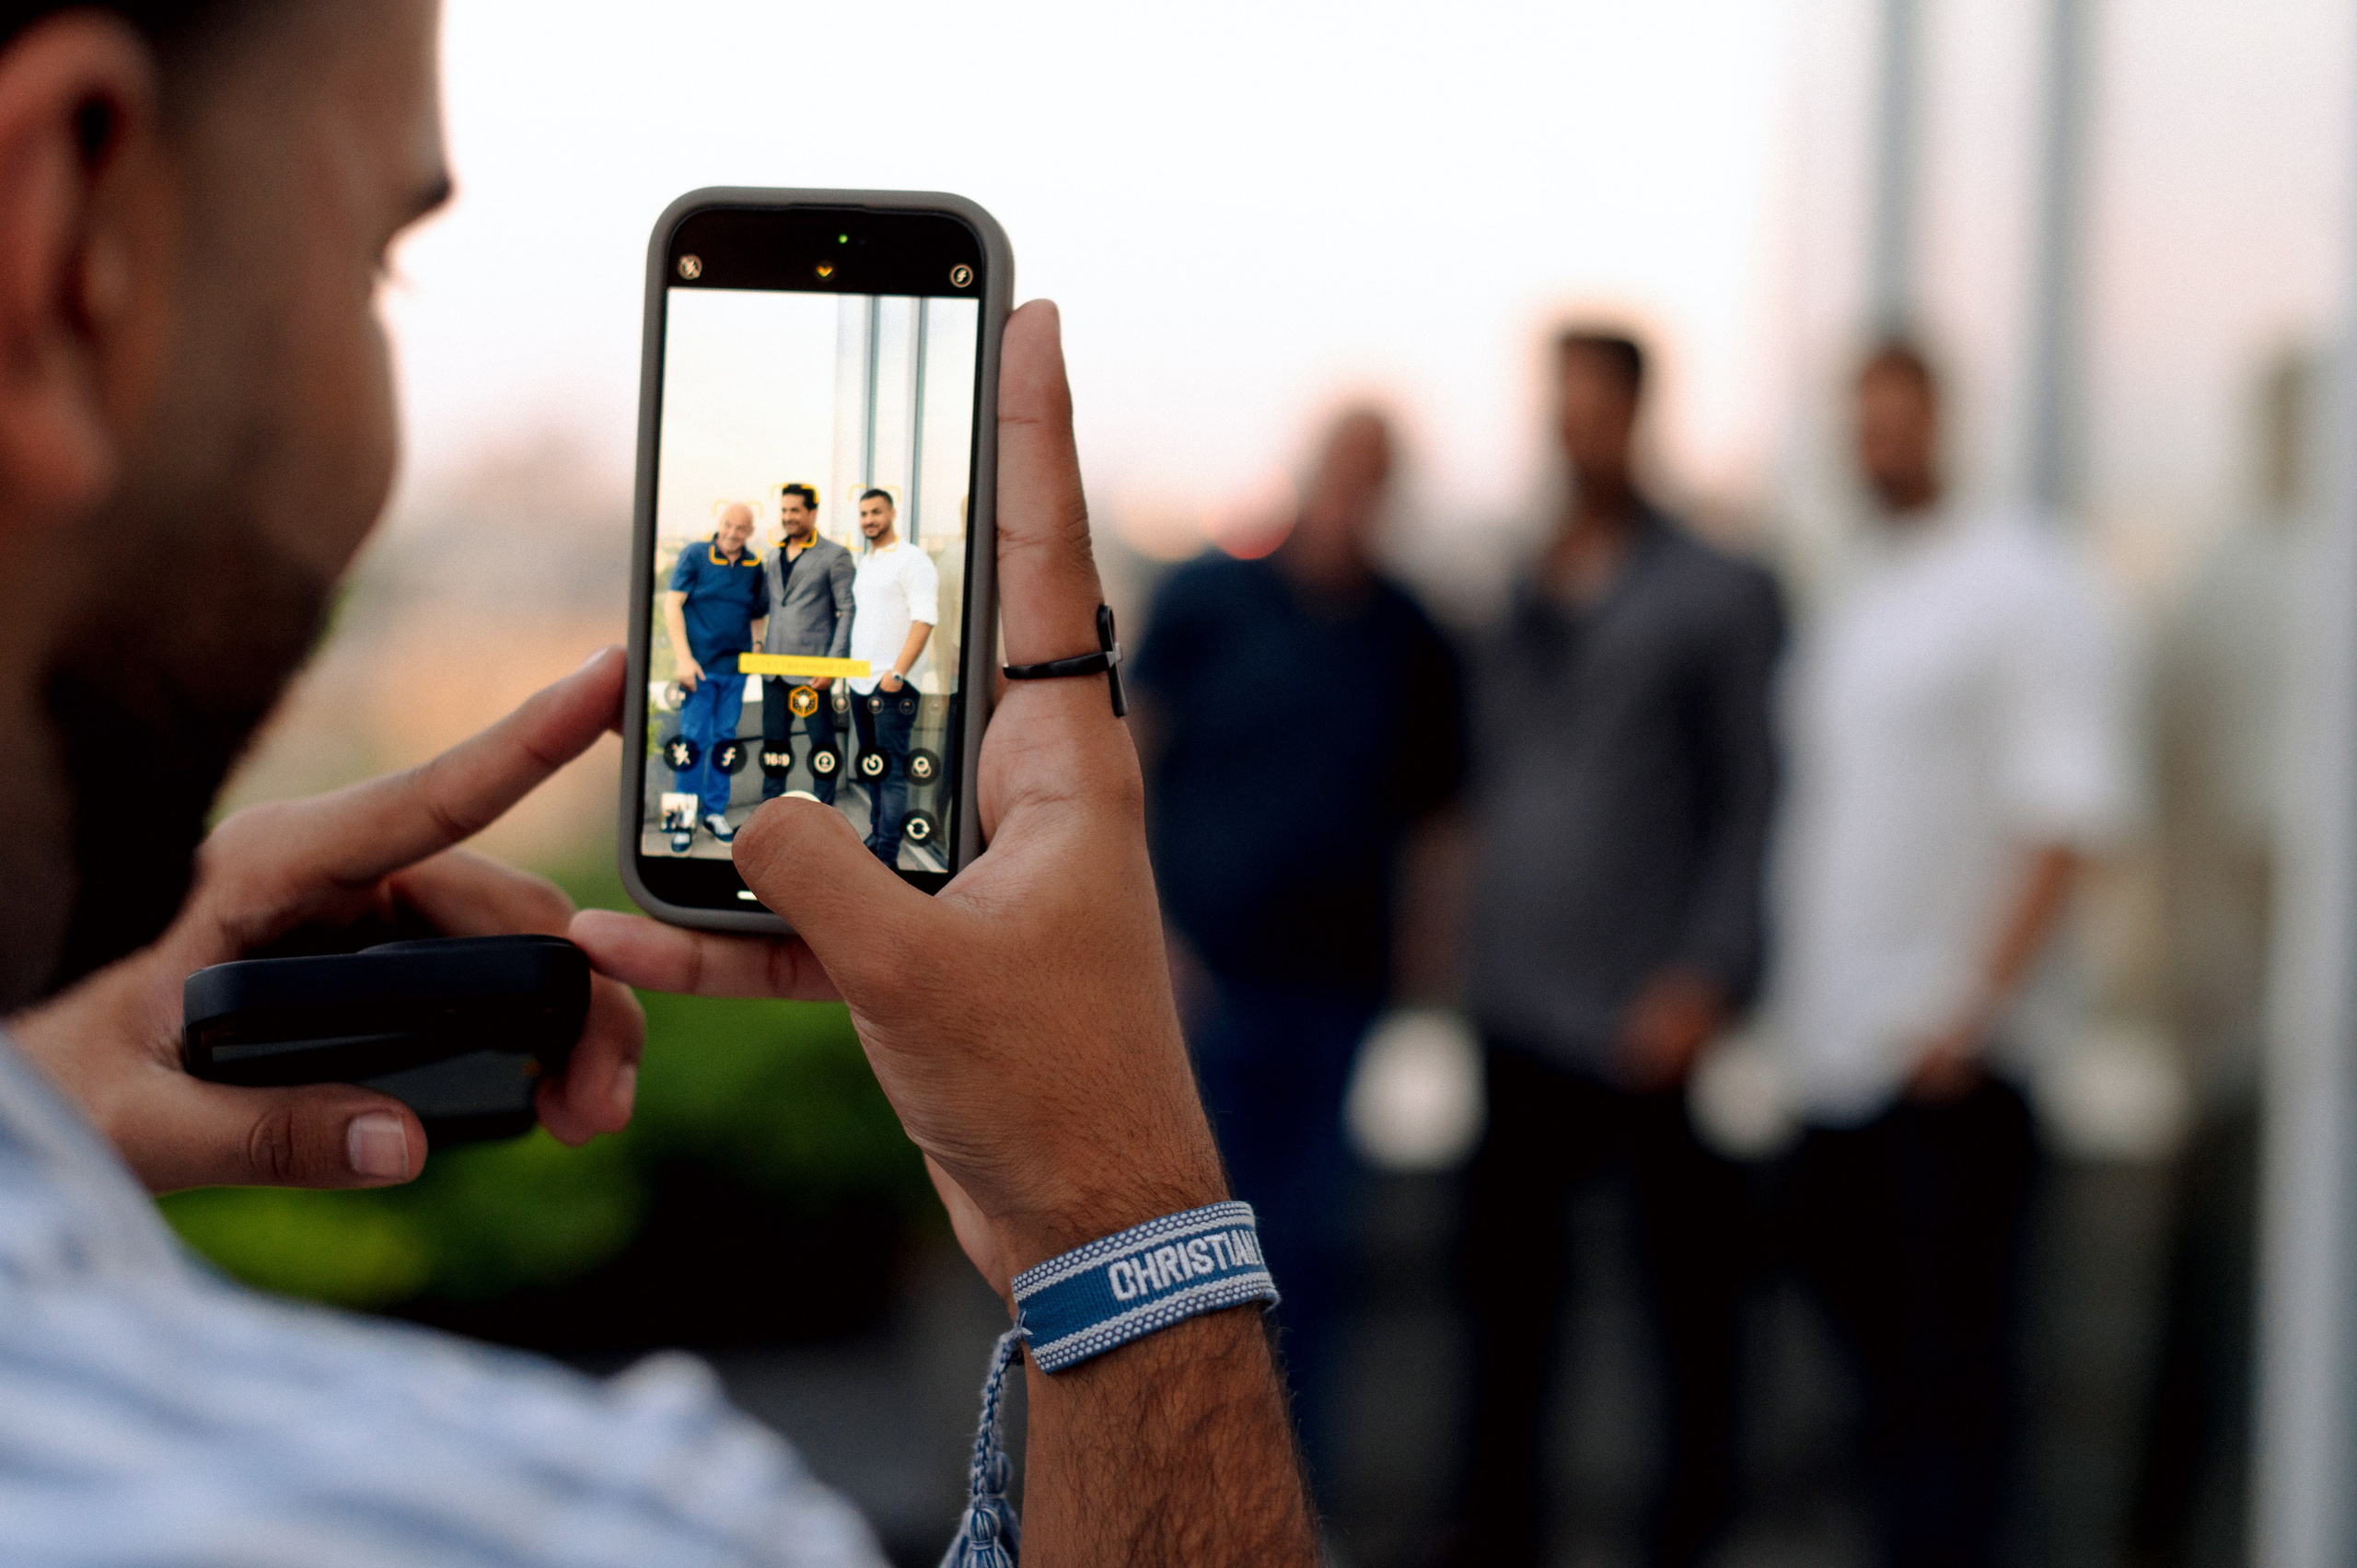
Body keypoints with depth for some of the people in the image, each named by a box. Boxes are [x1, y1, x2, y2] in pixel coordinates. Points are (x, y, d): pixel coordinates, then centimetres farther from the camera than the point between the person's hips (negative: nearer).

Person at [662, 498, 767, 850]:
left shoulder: (755, 567, 5)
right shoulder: (694, 555, -5)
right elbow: (672, 604, -7)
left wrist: (757, 643, 0)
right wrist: (683, 658, -13)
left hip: (736, 668, 4)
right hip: (699, 665, -4)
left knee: (724, 741, 9)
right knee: (693, 741, -4)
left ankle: (716, 811, 20)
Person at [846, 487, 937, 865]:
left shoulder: (913, 561, -7)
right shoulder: (862, 563, 17)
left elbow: (924, 620, -15)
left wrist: (898, 672, -21)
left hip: (893, 684, -8)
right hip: (861, 682, 8)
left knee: (891, 771, -8)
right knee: (871, 768, 12)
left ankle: (887, 855, -9)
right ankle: (875, 839, 19)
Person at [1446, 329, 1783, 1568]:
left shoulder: (1719, 595, -2)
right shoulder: (1512, 596, 13)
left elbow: (1754, 804, -5)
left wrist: (1706, 978, -13)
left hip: (1646, 1015, -5)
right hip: (1516, 1003, 5)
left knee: (1687, 1277, 6)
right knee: (1506, 1263, 7)